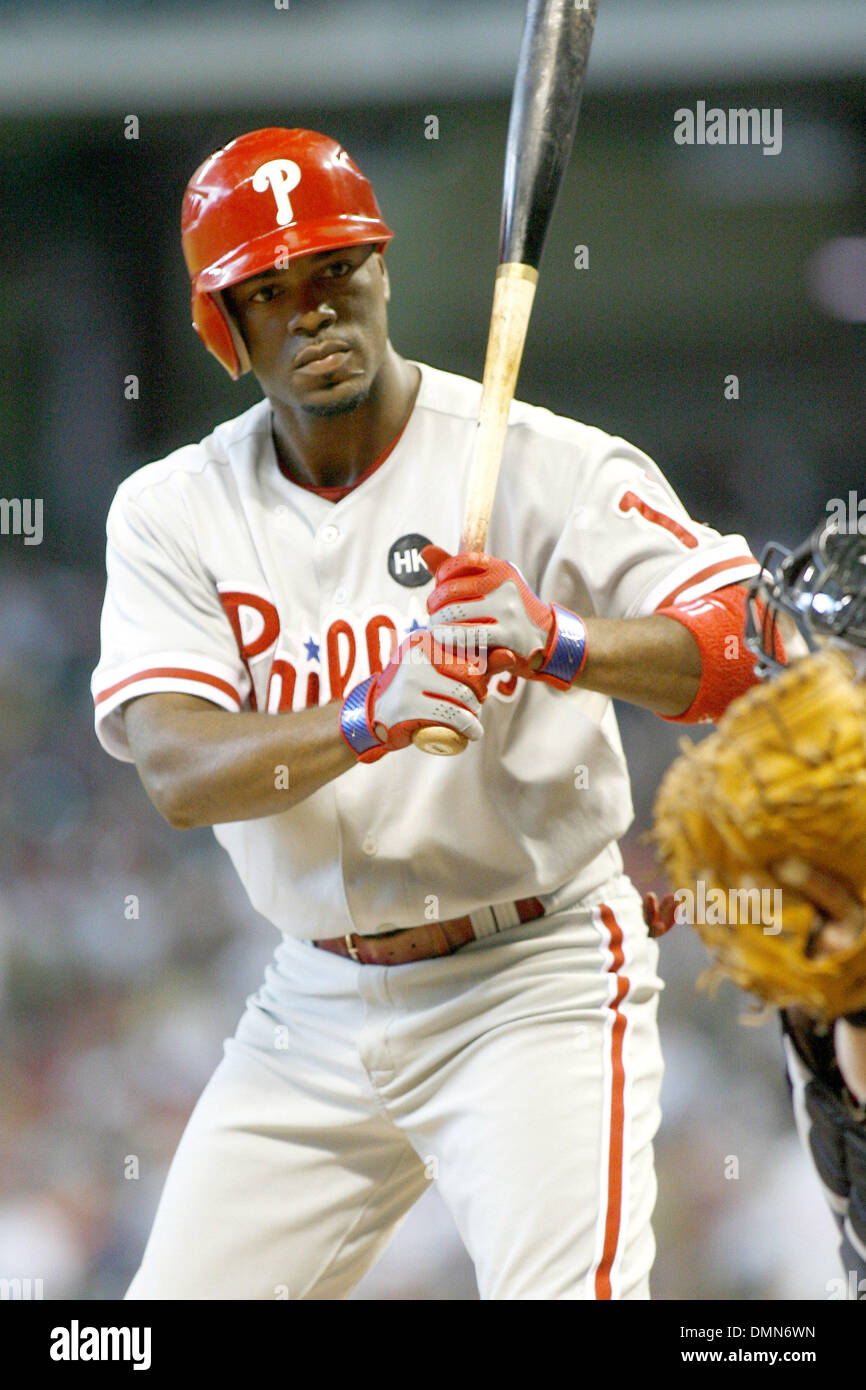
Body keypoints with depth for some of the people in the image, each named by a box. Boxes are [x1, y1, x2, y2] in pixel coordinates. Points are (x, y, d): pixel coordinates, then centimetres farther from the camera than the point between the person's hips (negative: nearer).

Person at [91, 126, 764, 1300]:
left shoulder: (547, 466, -9)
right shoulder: (172, 513, 1)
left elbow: (754, 653, -19)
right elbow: (179, 772, -15)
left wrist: (557, 644, -37)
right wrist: (372, 715, -33)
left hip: (537, 985, -4)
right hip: (317, 1009, 4)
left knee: (560, 1288, -23)